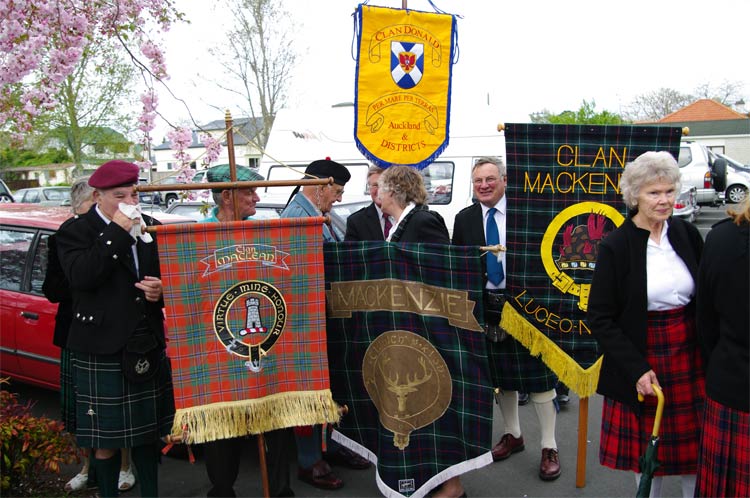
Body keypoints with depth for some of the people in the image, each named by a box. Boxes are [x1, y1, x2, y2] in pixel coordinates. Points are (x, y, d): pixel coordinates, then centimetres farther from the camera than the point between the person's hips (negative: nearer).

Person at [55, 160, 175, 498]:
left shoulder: (151, 228, 9)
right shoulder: (75, 232, -4)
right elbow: (81, 276, -22)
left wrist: (163, 289, -6)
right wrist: (117, 232, -21)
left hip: (149, 346, 4)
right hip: (101, 352, -4)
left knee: (148, 431, 17)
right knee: (106, 438, 7)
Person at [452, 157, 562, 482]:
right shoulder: (464, 218, 6)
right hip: (487, 307, 4)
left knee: (538, 377, 3)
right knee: (500, 376, 16)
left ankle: (549, 447, 16)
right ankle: (512, 435, 35)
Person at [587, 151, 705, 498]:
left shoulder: (687, 234, 2)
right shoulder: (615, 246, -10)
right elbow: (600, 318, -9)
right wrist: (636, 368, -16)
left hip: (691, 356, 4)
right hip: (642, 360, -3)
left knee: (694, 445, 12)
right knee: (646, 450, 9)